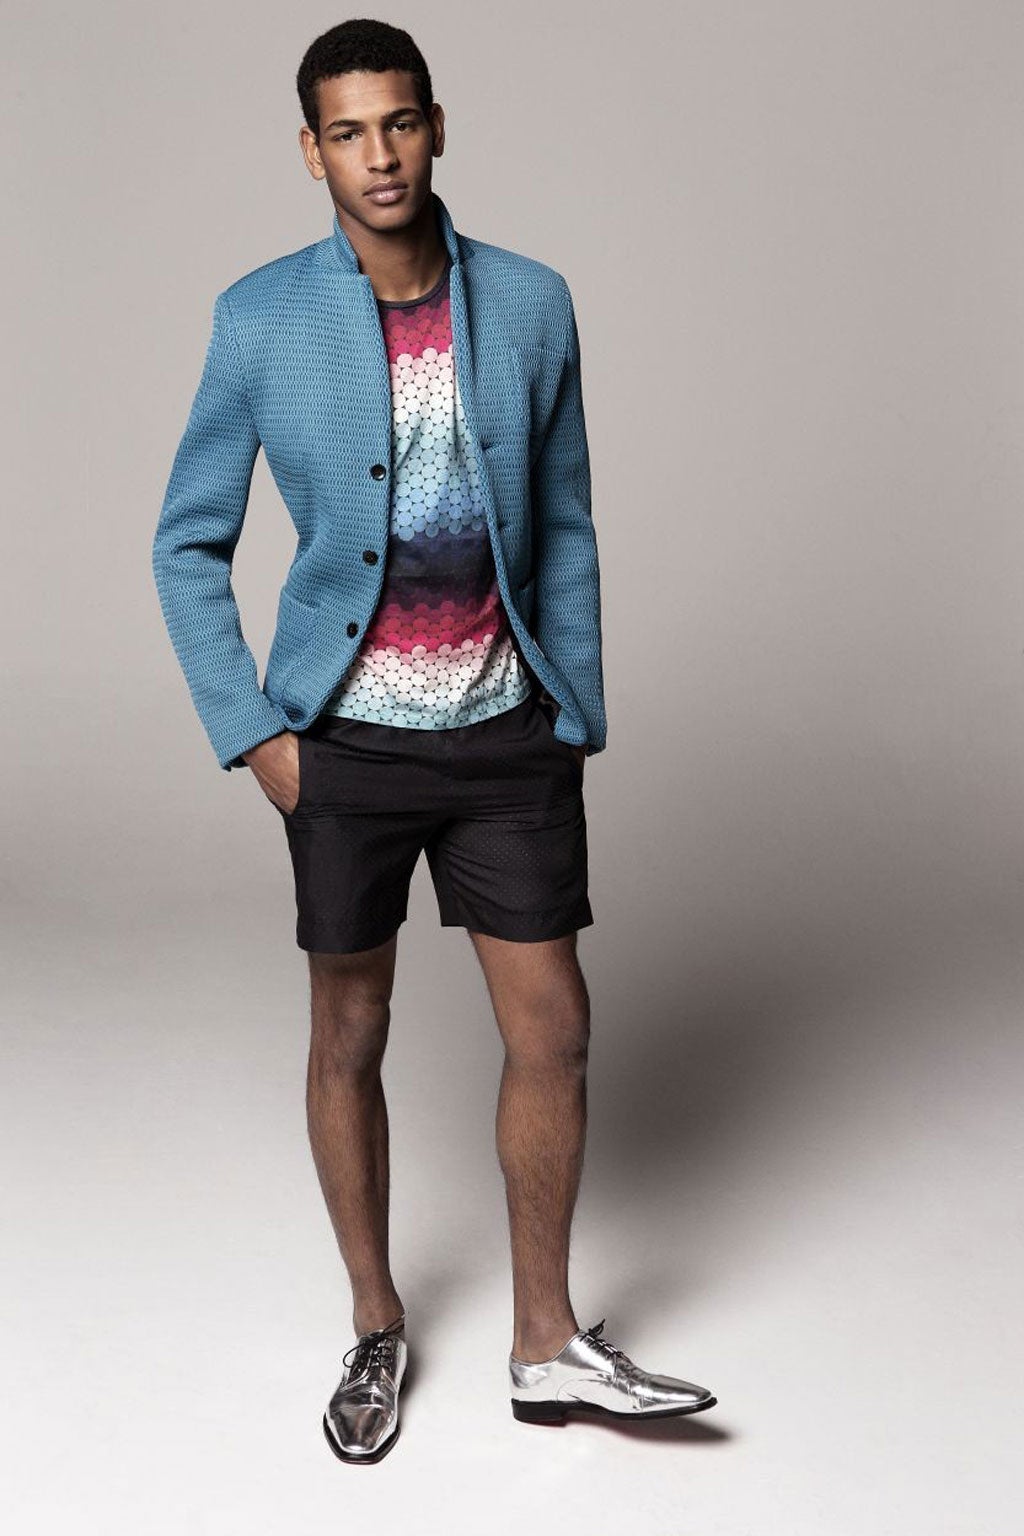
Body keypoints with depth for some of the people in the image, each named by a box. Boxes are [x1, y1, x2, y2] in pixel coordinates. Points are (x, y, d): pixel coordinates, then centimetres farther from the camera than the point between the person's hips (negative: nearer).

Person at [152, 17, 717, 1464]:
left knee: (554, 1032, 4)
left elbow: (563, 530, 7)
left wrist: (580, 719, 6)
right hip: (351, 743, -1)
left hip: (508, 737, 2)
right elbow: (190, 543, 1)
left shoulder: (530, 302, -1)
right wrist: (251, 733, -6)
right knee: (350, 1039, 10)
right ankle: (377, 1330, 30)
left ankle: (548, 1343, 22)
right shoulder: (262, 318, -6)